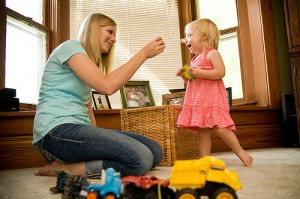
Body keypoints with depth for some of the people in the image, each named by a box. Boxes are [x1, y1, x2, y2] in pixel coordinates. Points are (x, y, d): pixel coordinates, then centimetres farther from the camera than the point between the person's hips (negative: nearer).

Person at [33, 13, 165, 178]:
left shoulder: (89, 64, 26)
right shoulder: (70, 46, -1)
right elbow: (107, 86, -16)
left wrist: (98, 138, 4)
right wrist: (144, 53, -9)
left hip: (78, 128, 9)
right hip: (56, 131, -9)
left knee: (155, 152, -7)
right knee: (141, 159, -27)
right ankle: (62, 169, -11)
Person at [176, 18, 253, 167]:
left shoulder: (212, 53, -3)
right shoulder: (195, 59, 22)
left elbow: (221, 72, -18)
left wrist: (200, 73, -22)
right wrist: (184, 75, 8)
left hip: (212, 99, -8)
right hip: (198, 101, 8)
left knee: (219, 128, -12)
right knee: (203, 132, 5)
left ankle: (241, 152, 7)